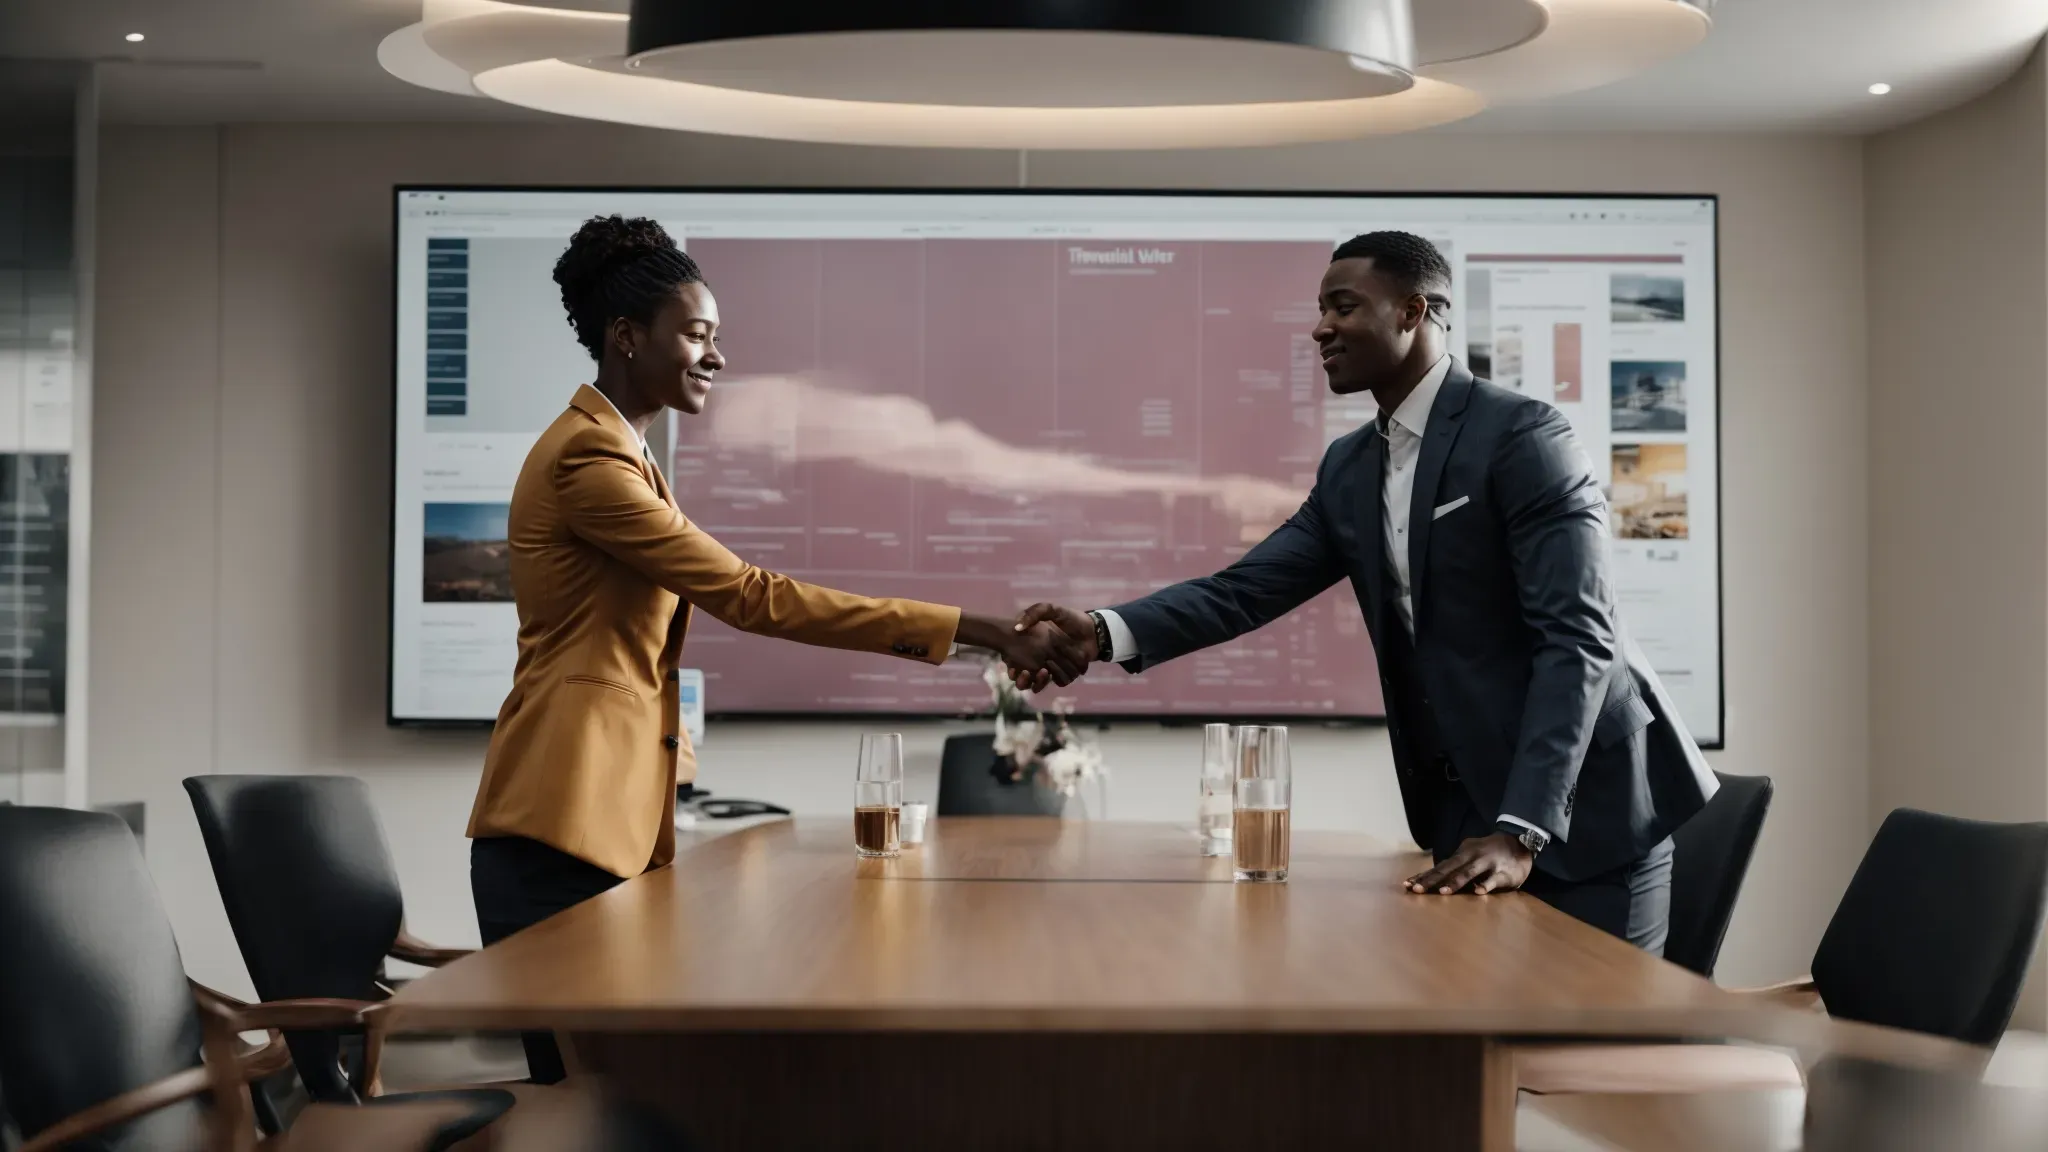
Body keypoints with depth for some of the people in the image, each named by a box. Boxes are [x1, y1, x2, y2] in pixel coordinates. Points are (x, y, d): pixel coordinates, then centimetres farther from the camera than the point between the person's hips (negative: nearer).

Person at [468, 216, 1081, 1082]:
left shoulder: (618, 454, 19)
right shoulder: (587, 458, -14)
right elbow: (751, 597, -21)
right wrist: (976, 631, -22)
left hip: (614, 809, 10)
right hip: (565, 818, -10)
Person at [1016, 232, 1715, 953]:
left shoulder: (1523, 435, -14)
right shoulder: (1349, 469, 9)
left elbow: (1577, 639, -21)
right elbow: (1246, 590, 1)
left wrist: (1521, 834, -30)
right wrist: (1105, 634, -16)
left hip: (1584, 806, -7)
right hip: (1466, 813, 7)